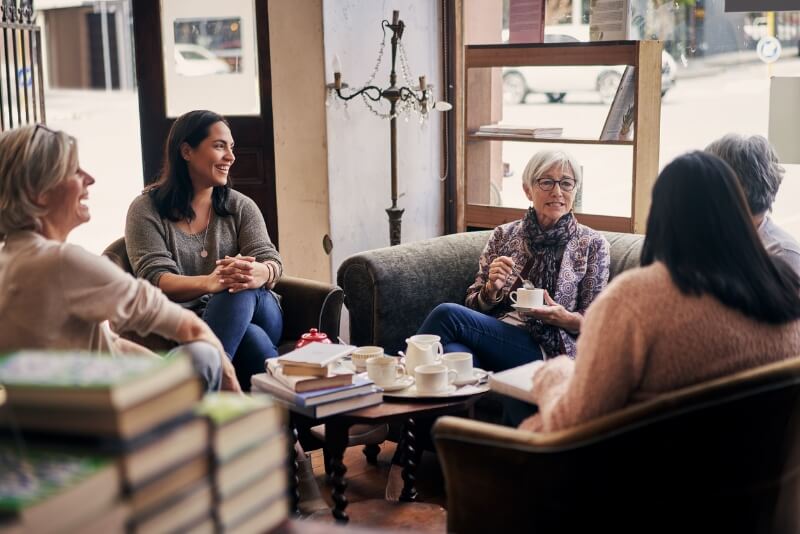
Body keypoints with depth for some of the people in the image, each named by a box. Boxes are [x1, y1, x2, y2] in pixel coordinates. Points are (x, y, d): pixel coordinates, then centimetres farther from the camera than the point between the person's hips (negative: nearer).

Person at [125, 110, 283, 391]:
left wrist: (257, 274, -29)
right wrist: (210, 283, -32)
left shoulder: (241, 206, 14)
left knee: (241, 290, -34)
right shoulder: (146, 209, 5)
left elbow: (270, 260, -1)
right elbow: (155, 278, -10)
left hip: (257, 315, 4)